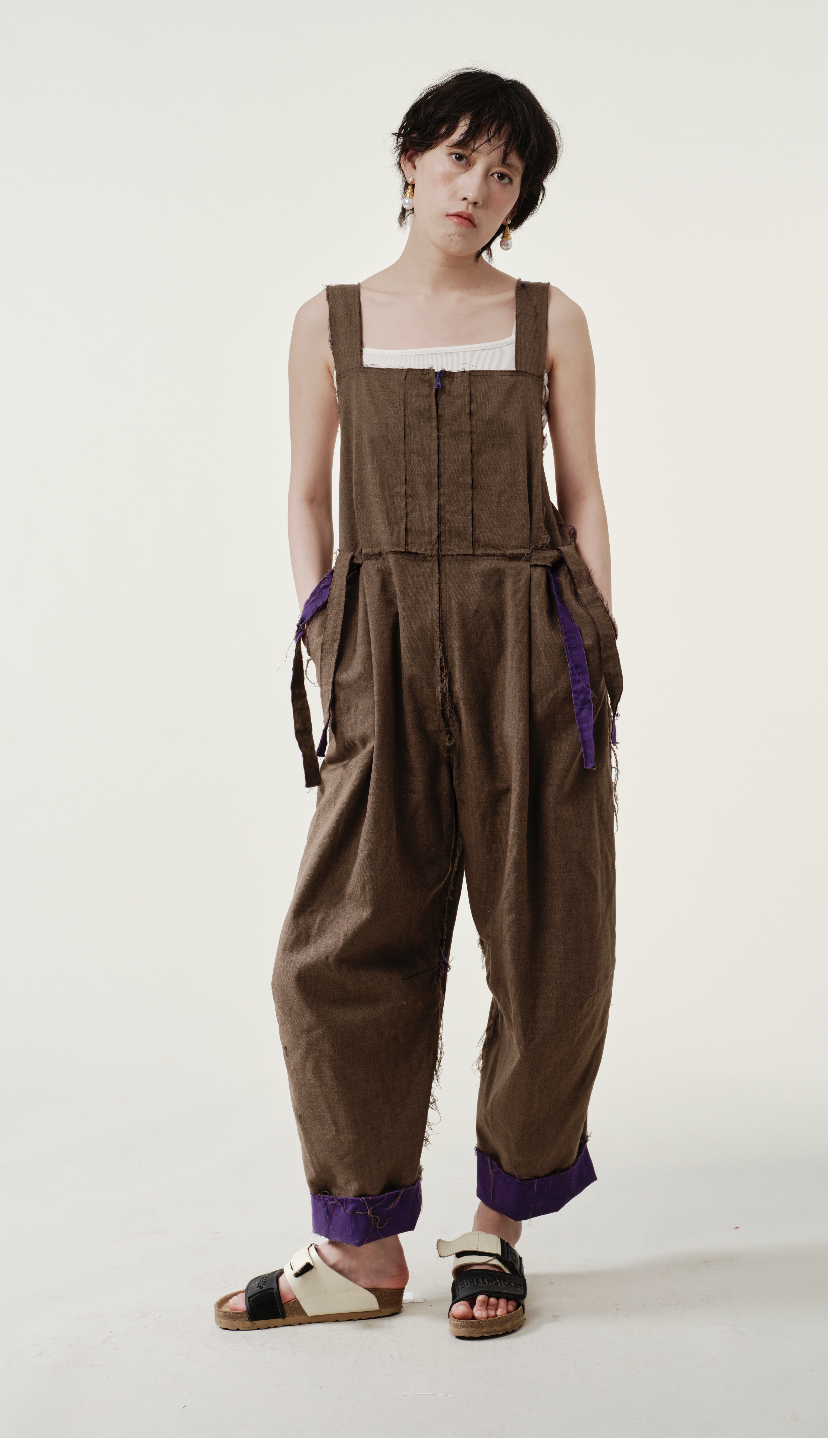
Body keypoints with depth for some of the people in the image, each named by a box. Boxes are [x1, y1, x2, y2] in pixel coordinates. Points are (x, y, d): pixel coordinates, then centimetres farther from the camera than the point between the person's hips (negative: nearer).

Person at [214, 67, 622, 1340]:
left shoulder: (550, 319, 9)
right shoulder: (330, 322, 10)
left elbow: (583, 498, 8)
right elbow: (306, 498, 11)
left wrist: (598, 659, 0)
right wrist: (326, 644, 0)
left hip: (529, 649, 0)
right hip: (385, 651, 0)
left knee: (551, 948, 1)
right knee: (341, 950, -4)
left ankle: (498, 1224, 19)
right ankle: (363, 1251, 10)